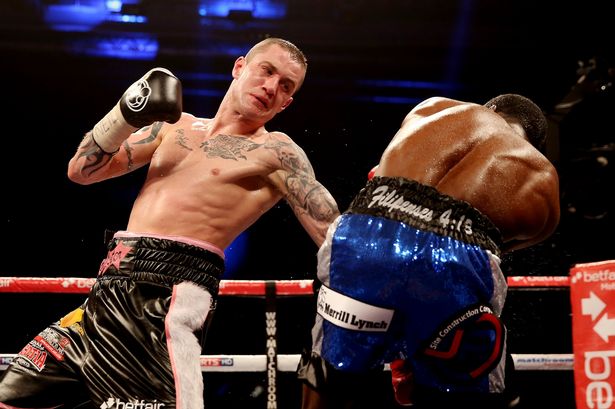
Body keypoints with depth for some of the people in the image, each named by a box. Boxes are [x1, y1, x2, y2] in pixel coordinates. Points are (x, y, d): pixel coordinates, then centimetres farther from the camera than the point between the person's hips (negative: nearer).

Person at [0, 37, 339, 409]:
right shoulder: (176, 125, 18)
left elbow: (335, 235, -6)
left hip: (170, 297, -6)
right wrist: (125, 115, 0)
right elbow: (81, 171, 16)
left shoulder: (275, 151, 1)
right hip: (107, 293, 6)